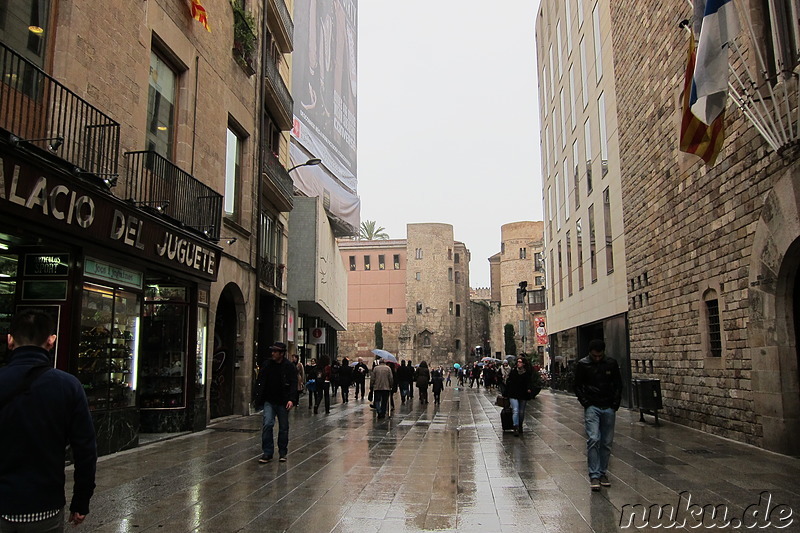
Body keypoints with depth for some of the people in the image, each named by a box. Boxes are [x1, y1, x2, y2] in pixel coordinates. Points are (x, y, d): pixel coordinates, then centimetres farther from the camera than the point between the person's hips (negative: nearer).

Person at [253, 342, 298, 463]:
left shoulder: (290, 367, -6)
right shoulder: (267, 365, 2)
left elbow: (293, 384, -10)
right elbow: (260, 382, 9)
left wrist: (291, 400, -23)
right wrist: (258, 398, 5)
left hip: (283, 403, -1)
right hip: (269, 401, 1)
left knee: (283, 428, 8)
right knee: (267, 425, -11)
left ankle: (283, 453, 22)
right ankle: (267, 453, -3)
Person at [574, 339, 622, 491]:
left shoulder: (611, 364, 3)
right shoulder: (582, 365, -2)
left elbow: (618, 385, 11)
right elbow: (578, 387, 3)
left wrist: (615, 404, 3)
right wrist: (586, 403, -6)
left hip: (609, 408, 3)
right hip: (592, 408, -2)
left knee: (606, 443, 6)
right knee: (593, 440, -13)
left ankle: (603, 473, 18)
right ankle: (594, 476, -9)